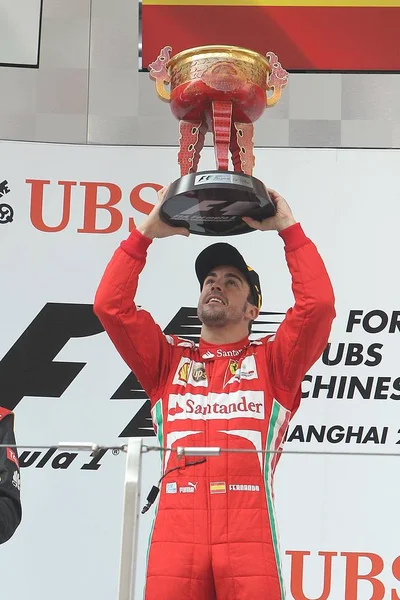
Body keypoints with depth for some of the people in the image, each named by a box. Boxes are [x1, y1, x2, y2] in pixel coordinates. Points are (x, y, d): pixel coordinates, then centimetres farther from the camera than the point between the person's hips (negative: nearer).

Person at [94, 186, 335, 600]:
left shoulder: (271, 361, 18)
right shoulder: (169, 360, 23)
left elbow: (318, 304, 3)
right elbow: (110, 305, 13)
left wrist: (288, 229, 9)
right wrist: (147, 232, 15)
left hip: (248, 538, -1)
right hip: (175, 536, 1)